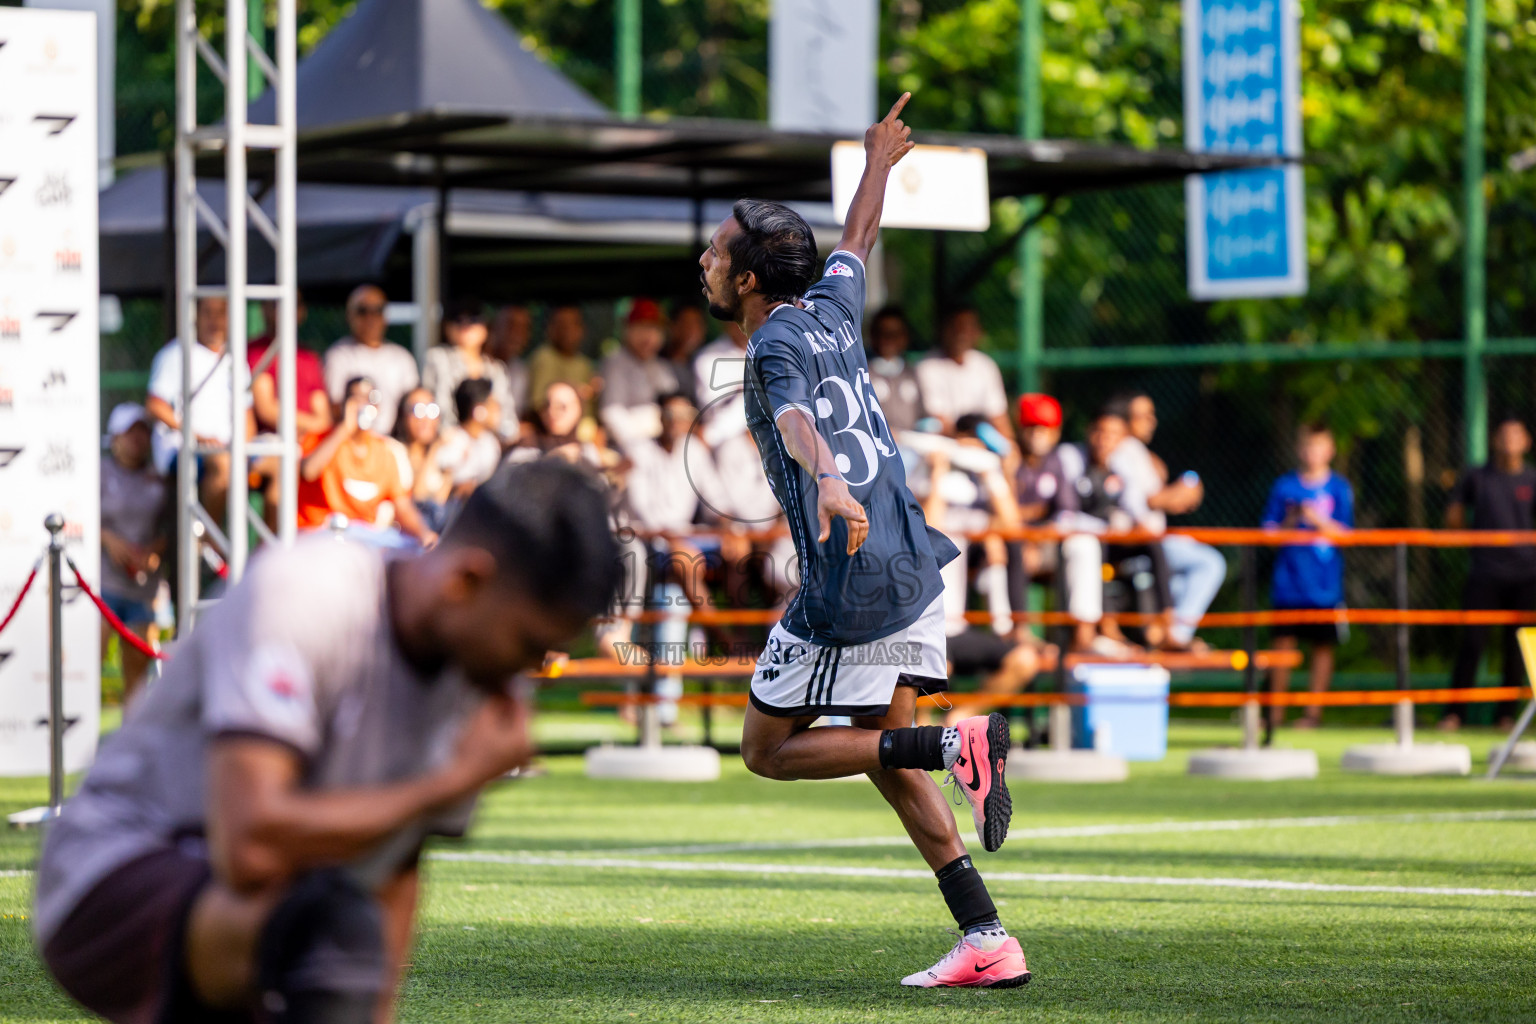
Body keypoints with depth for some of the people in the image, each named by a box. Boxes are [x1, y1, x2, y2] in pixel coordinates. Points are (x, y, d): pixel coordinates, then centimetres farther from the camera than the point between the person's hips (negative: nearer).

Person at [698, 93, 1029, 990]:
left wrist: (828, 481, -53)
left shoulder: (777, 345, -11)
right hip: (916, 571, 9)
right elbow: (858, 241, 33)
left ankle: (956, 742, -12)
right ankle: (988, 941, 6)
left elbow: (797, 421, -34)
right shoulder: (833, 307, 12)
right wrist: (879, 165, 52)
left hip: (849, 593, -9)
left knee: (769, 749, 5)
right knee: (886, 751, 15)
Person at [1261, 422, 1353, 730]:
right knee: (1283, 642, 0)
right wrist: (1289, 523, -11)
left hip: (1324, 585, -1)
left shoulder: (1339, 488, 3)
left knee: (1323, 645, 1)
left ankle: (1313, 712, 8)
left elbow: (1345, 533, -3)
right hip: (1288, 583, 1)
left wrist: (1319, 520, -17)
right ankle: (1276, 712, 8)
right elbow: (1269, 531, 7)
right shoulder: (1285, 486, 8)